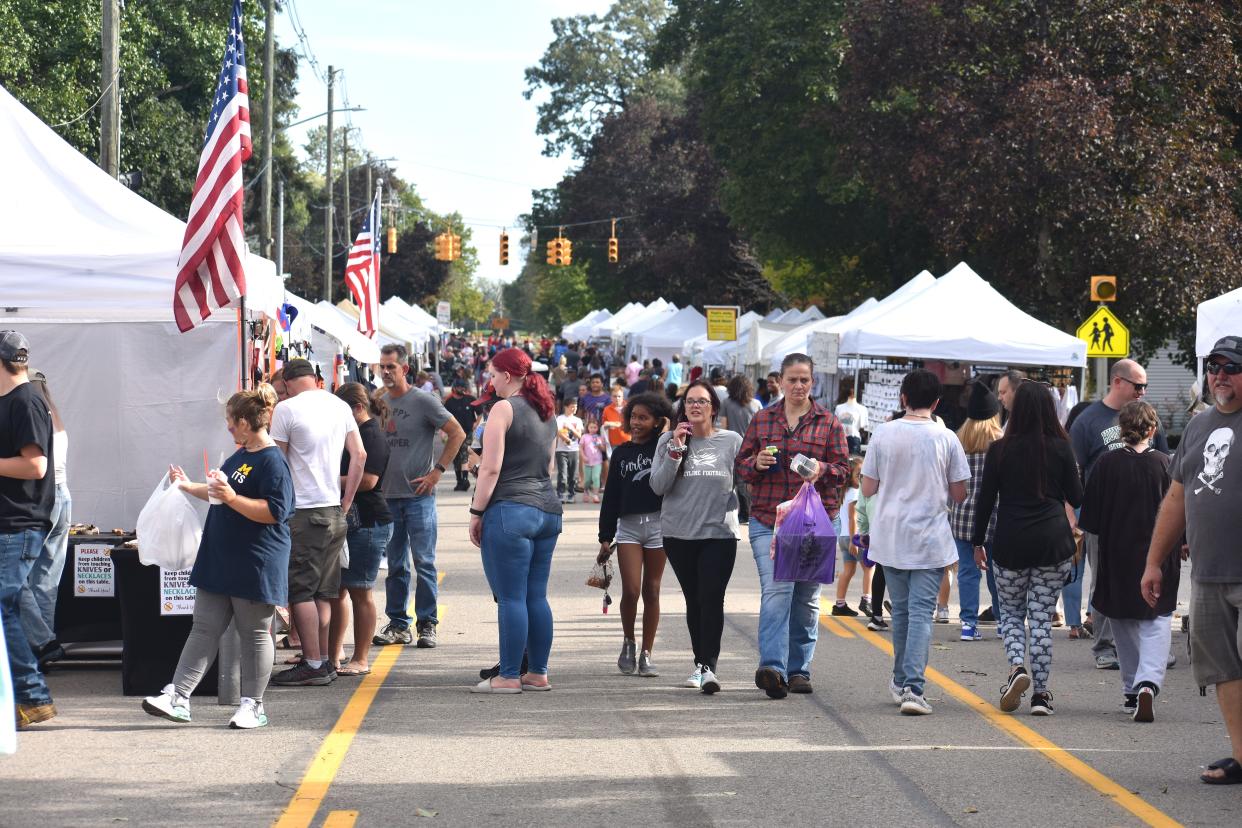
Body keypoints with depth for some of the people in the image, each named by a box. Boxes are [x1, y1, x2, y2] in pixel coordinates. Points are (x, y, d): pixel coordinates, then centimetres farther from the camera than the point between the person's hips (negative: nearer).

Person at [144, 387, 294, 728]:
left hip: (255, 565, -9)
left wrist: (231, 497, -27)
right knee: (204, 627, 6)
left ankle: (253, 706, 12)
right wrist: (188, 486, 34)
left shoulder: (272, 461, -16)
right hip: (221, 559, 9)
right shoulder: (241, 455, 14)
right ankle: (177, 697, 4)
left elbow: (274, 511, -23)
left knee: (254, 633, 3)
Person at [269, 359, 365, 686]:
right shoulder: (340, 406, 9)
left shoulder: (287, 409, -8)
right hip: (334, 511, 6)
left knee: (300, 590, -2)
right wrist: (346, 501, 12)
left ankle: (313, 664, -5)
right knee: (323, 591, 12)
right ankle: (325, 661, 14)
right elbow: (359, 455, 8)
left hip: (302, 511, -6)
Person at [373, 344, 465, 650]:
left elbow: (457, 434, -5)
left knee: (424, 563, -3)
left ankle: (427, 625, 2)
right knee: (395, 565, 9)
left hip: (418, 495, -5)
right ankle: (398, 625, 14)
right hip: (387, 495, 5)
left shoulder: (424, 401, -5)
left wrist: (438, 470, -10)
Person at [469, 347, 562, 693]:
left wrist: (477, 512, -8)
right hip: (548, 509, 8)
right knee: (537, 597, 11)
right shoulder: (546, 411, 17)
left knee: (511, 597, -6)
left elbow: (491, 468, -12)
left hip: (510, 510, -8)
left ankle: (509, 676, -5)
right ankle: (538, 673, 14)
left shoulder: (504, 408, -8)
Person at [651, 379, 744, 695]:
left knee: (712, 599, -13)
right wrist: (676, 451, -13)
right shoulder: (669, 440, 3)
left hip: (719, 532, -1)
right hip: (679, 534, 1)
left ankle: (708, 666, -16)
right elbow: (658, 486, -4)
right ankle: (700, 663, 23)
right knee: (694, 600, 10)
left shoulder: (732, 441, 4)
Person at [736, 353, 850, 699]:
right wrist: (757, 464, -9)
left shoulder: (829, 422, 5)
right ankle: (773, 669, -24)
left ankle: (799, 670, 19)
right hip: (768, 519, -1)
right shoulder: (762, 419, 9)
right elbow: (741, 464, 13)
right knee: (775, 591, -15)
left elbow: (843, 469, 4)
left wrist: (821, 470, -17)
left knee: (806, 599, 8)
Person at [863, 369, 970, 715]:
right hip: (930, 539, -2)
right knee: (921, 613, -3)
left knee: (901, 610, 17)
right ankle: (912, 687, -14)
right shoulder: (945, 438, -7)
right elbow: (959, 494, -2)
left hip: (890, 539, 2)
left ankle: (901, 681, 27)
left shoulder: (883, 434, -4)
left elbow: (868, 488, 0)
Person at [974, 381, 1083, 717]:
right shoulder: (1060, 448, -1)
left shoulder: (999, 450, -2)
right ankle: (1040, 692, 3)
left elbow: (986, 499, 0)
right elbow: (1076, 497, 5)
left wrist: (978, 542, 9)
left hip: (1011, 544, -1)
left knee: (1011, 613, 13)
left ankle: (1017, 667, -13)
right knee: (1042, 618, 5)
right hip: (1053, 541, 1)